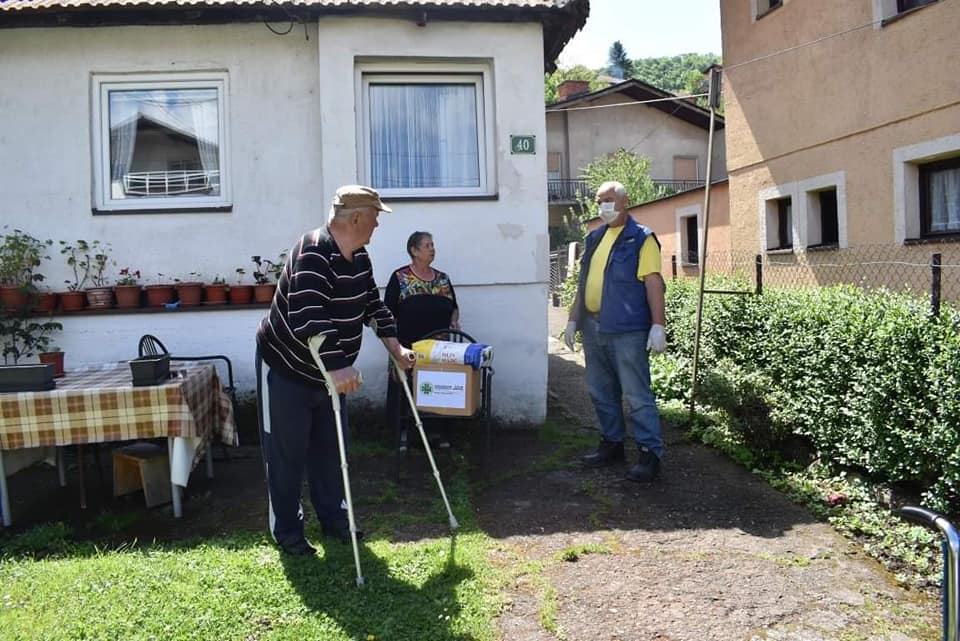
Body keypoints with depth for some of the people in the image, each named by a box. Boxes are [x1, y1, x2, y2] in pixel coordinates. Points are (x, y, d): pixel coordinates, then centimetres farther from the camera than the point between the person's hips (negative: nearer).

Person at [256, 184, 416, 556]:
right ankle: (286, 530, 19)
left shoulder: (359, 258, 2)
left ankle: (333, 518, 30)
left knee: (329, 448, 16)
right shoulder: (313, 253, -27)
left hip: (329, 370, 9)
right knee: (286, 454, 4)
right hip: (286, 370, -8)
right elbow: (307, 318, -37)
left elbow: (373, 305, 13)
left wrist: (396, 348, 7)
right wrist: (337, 367, -43)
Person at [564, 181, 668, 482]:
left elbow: (653, 283, -11)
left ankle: (650, 454, 5)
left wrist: (657, 325, -18)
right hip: (593, 328, 8)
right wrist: (573, 320, 17)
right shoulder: (594, 238, 16)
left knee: (636, 395, -4)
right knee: (601, 393, 14)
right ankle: (611, 444, 27)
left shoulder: (641, 238, -5)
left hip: (626, 330, -7)